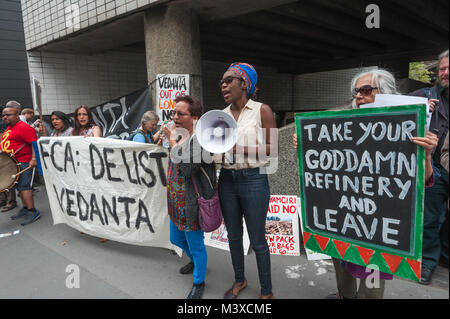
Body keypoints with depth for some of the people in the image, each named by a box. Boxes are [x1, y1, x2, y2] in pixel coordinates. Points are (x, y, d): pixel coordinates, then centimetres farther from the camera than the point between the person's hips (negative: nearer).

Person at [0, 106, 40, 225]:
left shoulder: (24, 127, -14)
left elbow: (34, 143, -21)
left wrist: (33, 159, -28)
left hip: (24, 162, -10)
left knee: (24, 186, -12)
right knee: (20, 186, 15)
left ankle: (32, 211, -9)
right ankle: (25, 208, 25)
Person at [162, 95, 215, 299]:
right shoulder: (179, 138, 5)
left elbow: (187, 169, -35)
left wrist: (174, 142, -27)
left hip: (191, 204, -9)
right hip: (176, 202, 10)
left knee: (196, 244, 10)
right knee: (176, 239, 27)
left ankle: (199, 282, 35)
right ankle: (194, 261, 57)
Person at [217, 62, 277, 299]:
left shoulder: (262, 110, -6)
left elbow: (272, 148, -9)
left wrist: (242, 149, -19)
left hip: (253, 180, -5)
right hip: (227, 180, 5)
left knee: (257, 240, 6)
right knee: (233, 235, 18)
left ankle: (266, 291, 28)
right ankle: (239, 280, 41)